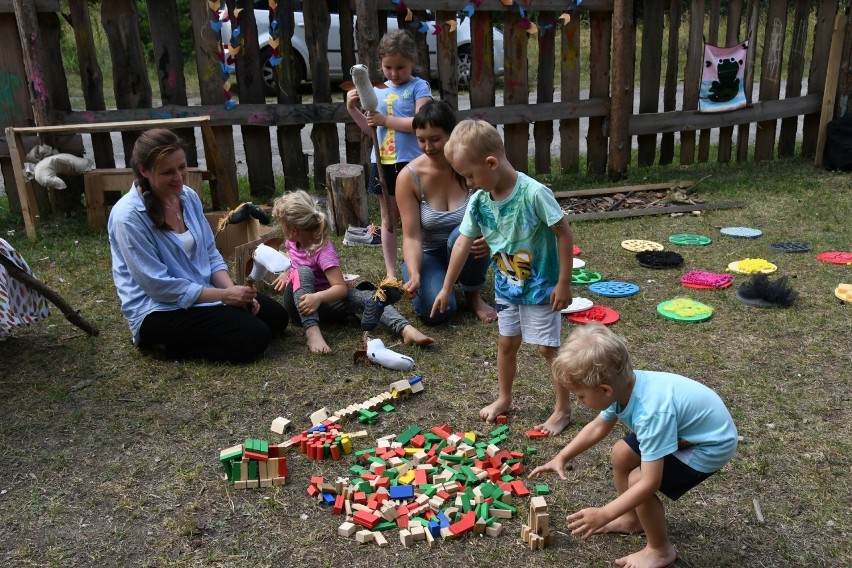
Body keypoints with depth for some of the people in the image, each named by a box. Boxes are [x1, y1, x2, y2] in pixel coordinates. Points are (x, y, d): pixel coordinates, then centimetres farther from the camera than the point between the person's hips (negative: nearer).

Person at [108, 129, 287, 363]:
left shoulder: (188, 197, 1)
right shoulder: (128, 216, -21)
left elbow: (210, 254, 8)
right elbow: (159, 285, -21)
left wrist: (232, 290, -11)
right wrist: (225, 295, -20)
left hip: (203, 292, 8)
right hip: (158, 310, -8)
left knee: (276, 316, 2)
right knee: (254, 337, -20)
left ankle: (190, 335, 8)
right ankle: (176, 343, -1)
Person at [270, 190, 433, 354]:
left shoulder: (324, 252, -22)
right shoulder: (292, 241, -2)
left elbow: (341, 288, -29)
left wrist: (318, 297, -47)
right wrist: (285, 273, 6)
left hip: (321, 300, -3)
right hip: (297, 302, 4)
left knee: (366, 296, -32)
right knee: (303, 272, -32)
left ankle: (405, 329, -49)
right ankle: (312, 332, -48)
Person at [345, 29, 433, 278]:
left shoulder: (419, 87, -4)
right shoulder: (378, 90, 11)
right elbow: (370, 129, 15)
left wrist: (385, 120, -17)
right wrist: (353, 109, 1)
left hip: (410, 162, -5)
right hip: (382, 162, 5)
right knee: (388, 218, 12)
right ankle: (391, 273, 23)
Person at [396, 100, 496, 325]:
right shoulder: (408, 177, -17)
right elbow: (412, 237, -18)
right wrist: (414, 275, -35)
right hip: (428, 255, 0)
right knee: (436, 310, -27)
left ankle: (473, 295, -6)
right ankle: (426, 283, 12)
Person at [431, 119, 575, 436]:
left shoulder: (534, 193, -27)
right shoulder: (479, 201, -8)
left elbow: (564, 234, -20)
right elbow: (463, 243, 1)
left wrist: (563, 283, -17)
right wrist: (446, 289, 5)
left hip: (540, 287, -6)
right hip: (506, 288, 6)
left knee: (547, 348, 4)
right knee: (506, 343, 19)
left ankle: (563, 408, 21)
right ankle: (504, 399, 38)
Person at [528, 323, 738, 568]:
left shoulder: (651, 413, -40)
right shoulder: (624, 385, -15)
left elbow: (650, 483, -36)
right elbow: (597, 427, 5)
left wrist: (604, 514, -30)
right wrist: (561, 457, 2)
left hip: (711, 444, -8)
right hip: (686, 427, 8)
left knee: (638, 481, -15)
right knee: (622, 454, 8)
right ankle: (632, 519, 29)